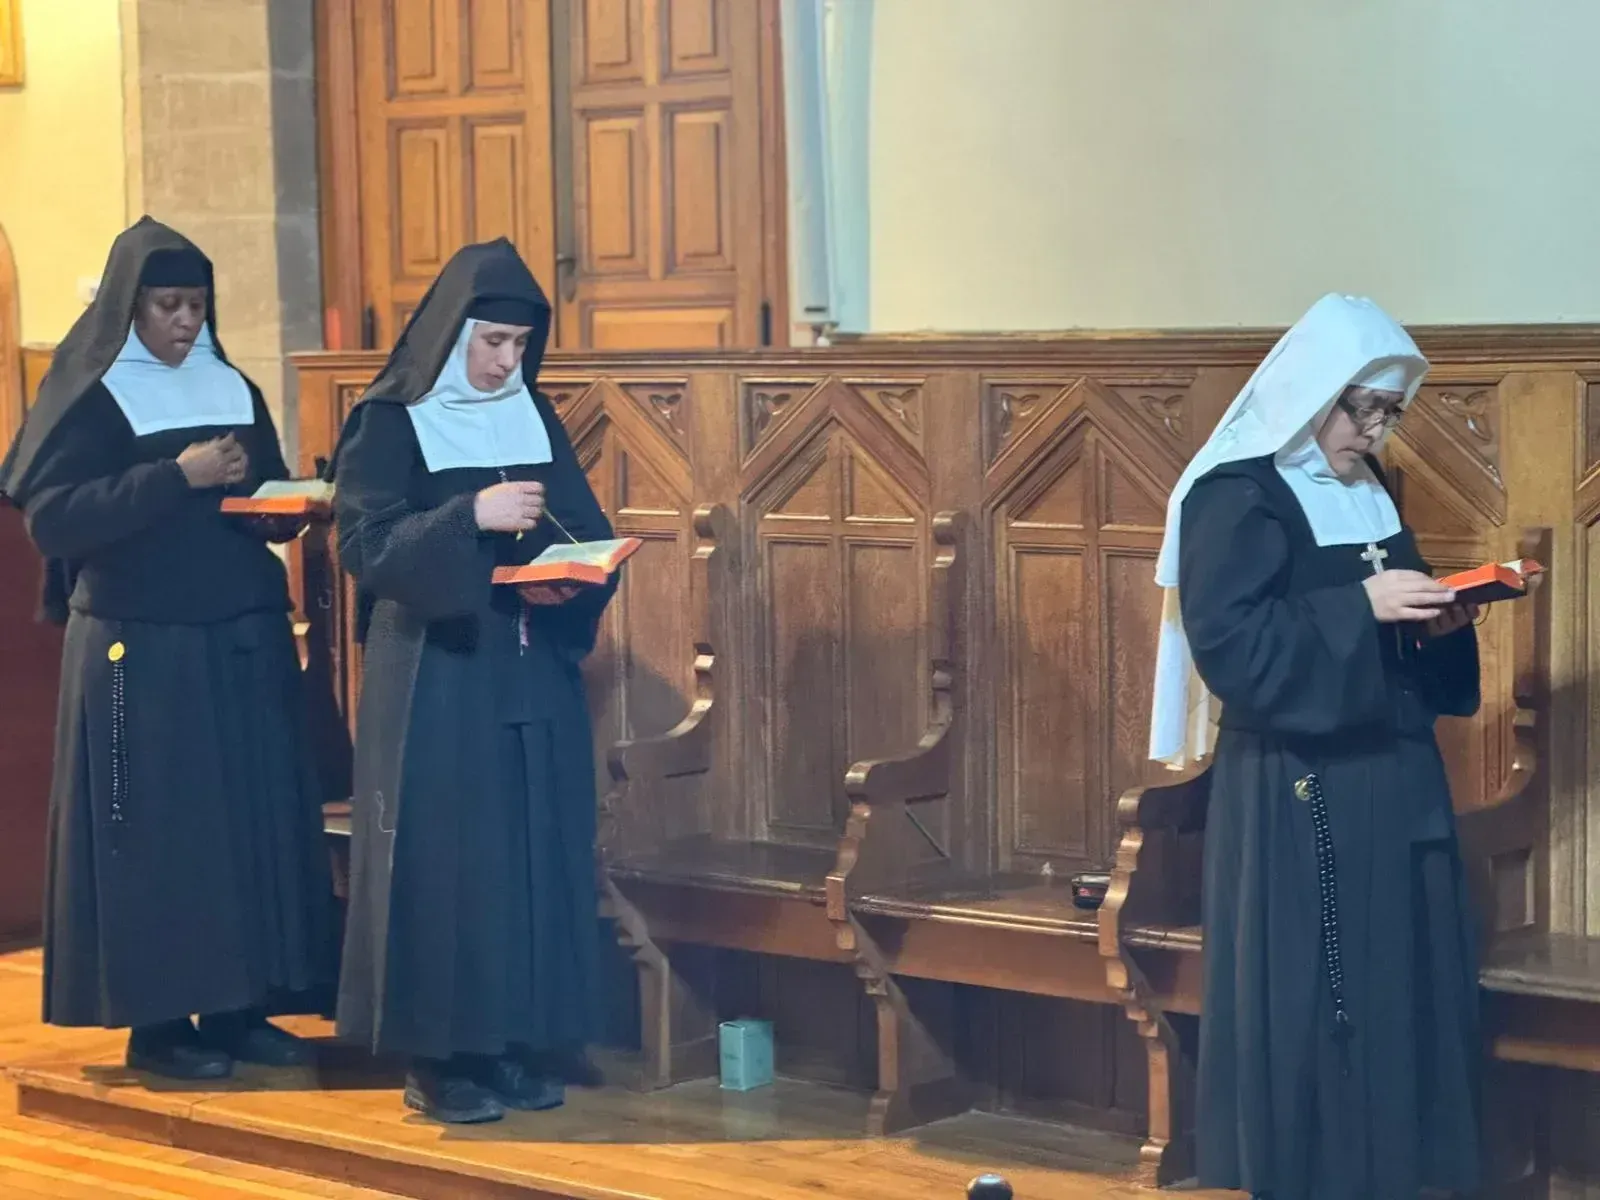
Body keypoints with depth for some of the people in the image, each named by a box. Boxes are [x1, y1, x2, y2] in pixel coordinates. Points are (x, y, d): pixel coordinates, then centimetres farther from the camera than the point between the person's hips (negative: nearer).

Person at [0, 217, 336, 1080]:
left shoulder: (233, 391, 11)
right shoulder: (88, 399, -5)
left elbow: (270, 500, 19)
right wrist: (175, 478, -20)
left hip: (245, 645, 6)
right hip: (140, 654, -5)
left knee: (254, 819, 4)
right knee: (157, 831, -3)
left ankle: (238, 1007, 13)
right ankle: (156, 1020, 5)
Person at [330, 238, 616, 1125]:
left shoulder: (536, 419, 10)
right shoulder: (388, 424, -5)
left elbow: (587, 532, 11)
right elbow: (367, 547, -14)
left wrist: (567, 581, -11)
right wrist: (471, 517, -25)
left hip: (533, 675, 5)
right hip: (435, 679, -5)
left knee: (536, 853, 5)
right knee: (445, 857, -4)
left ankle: (520, 1043, 13)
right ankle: (438, 1056, 3)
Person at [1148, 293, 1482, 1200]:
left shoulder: (1368, 487, 12)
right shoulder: (1235, 496, -12)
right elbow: (1227, 644, -21)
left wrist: (1433, 620, -3)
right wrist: (1361, 607, -24)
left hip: (1394, 783, 8)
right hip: (1298, 798, -8)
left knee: (1405, 991, 8)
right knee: (1311, 1006, -3)